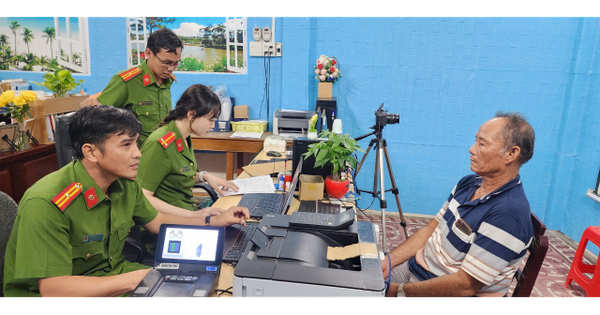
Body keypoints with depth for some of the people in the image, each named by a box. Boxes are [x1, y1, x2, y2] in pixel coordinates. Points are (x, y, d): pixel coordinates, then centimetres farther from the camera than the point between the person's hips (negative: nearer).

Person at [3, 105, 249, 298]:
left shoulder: (125, 184, -5)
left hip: (110, 274, 7)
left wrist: (215, 221, 4)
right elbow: (52, 288, -28)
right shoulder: (48, 204, -26)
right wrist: (137, 278, -28)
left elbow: (157, 222, 11)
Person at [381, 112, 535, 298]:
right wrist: (389, 260, -3)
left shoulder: (508, 215, -27)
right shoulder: (469, 183, 2)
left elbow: (466, 285, -26)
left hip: (452, 293, -7)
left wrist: (400, 291, -18)